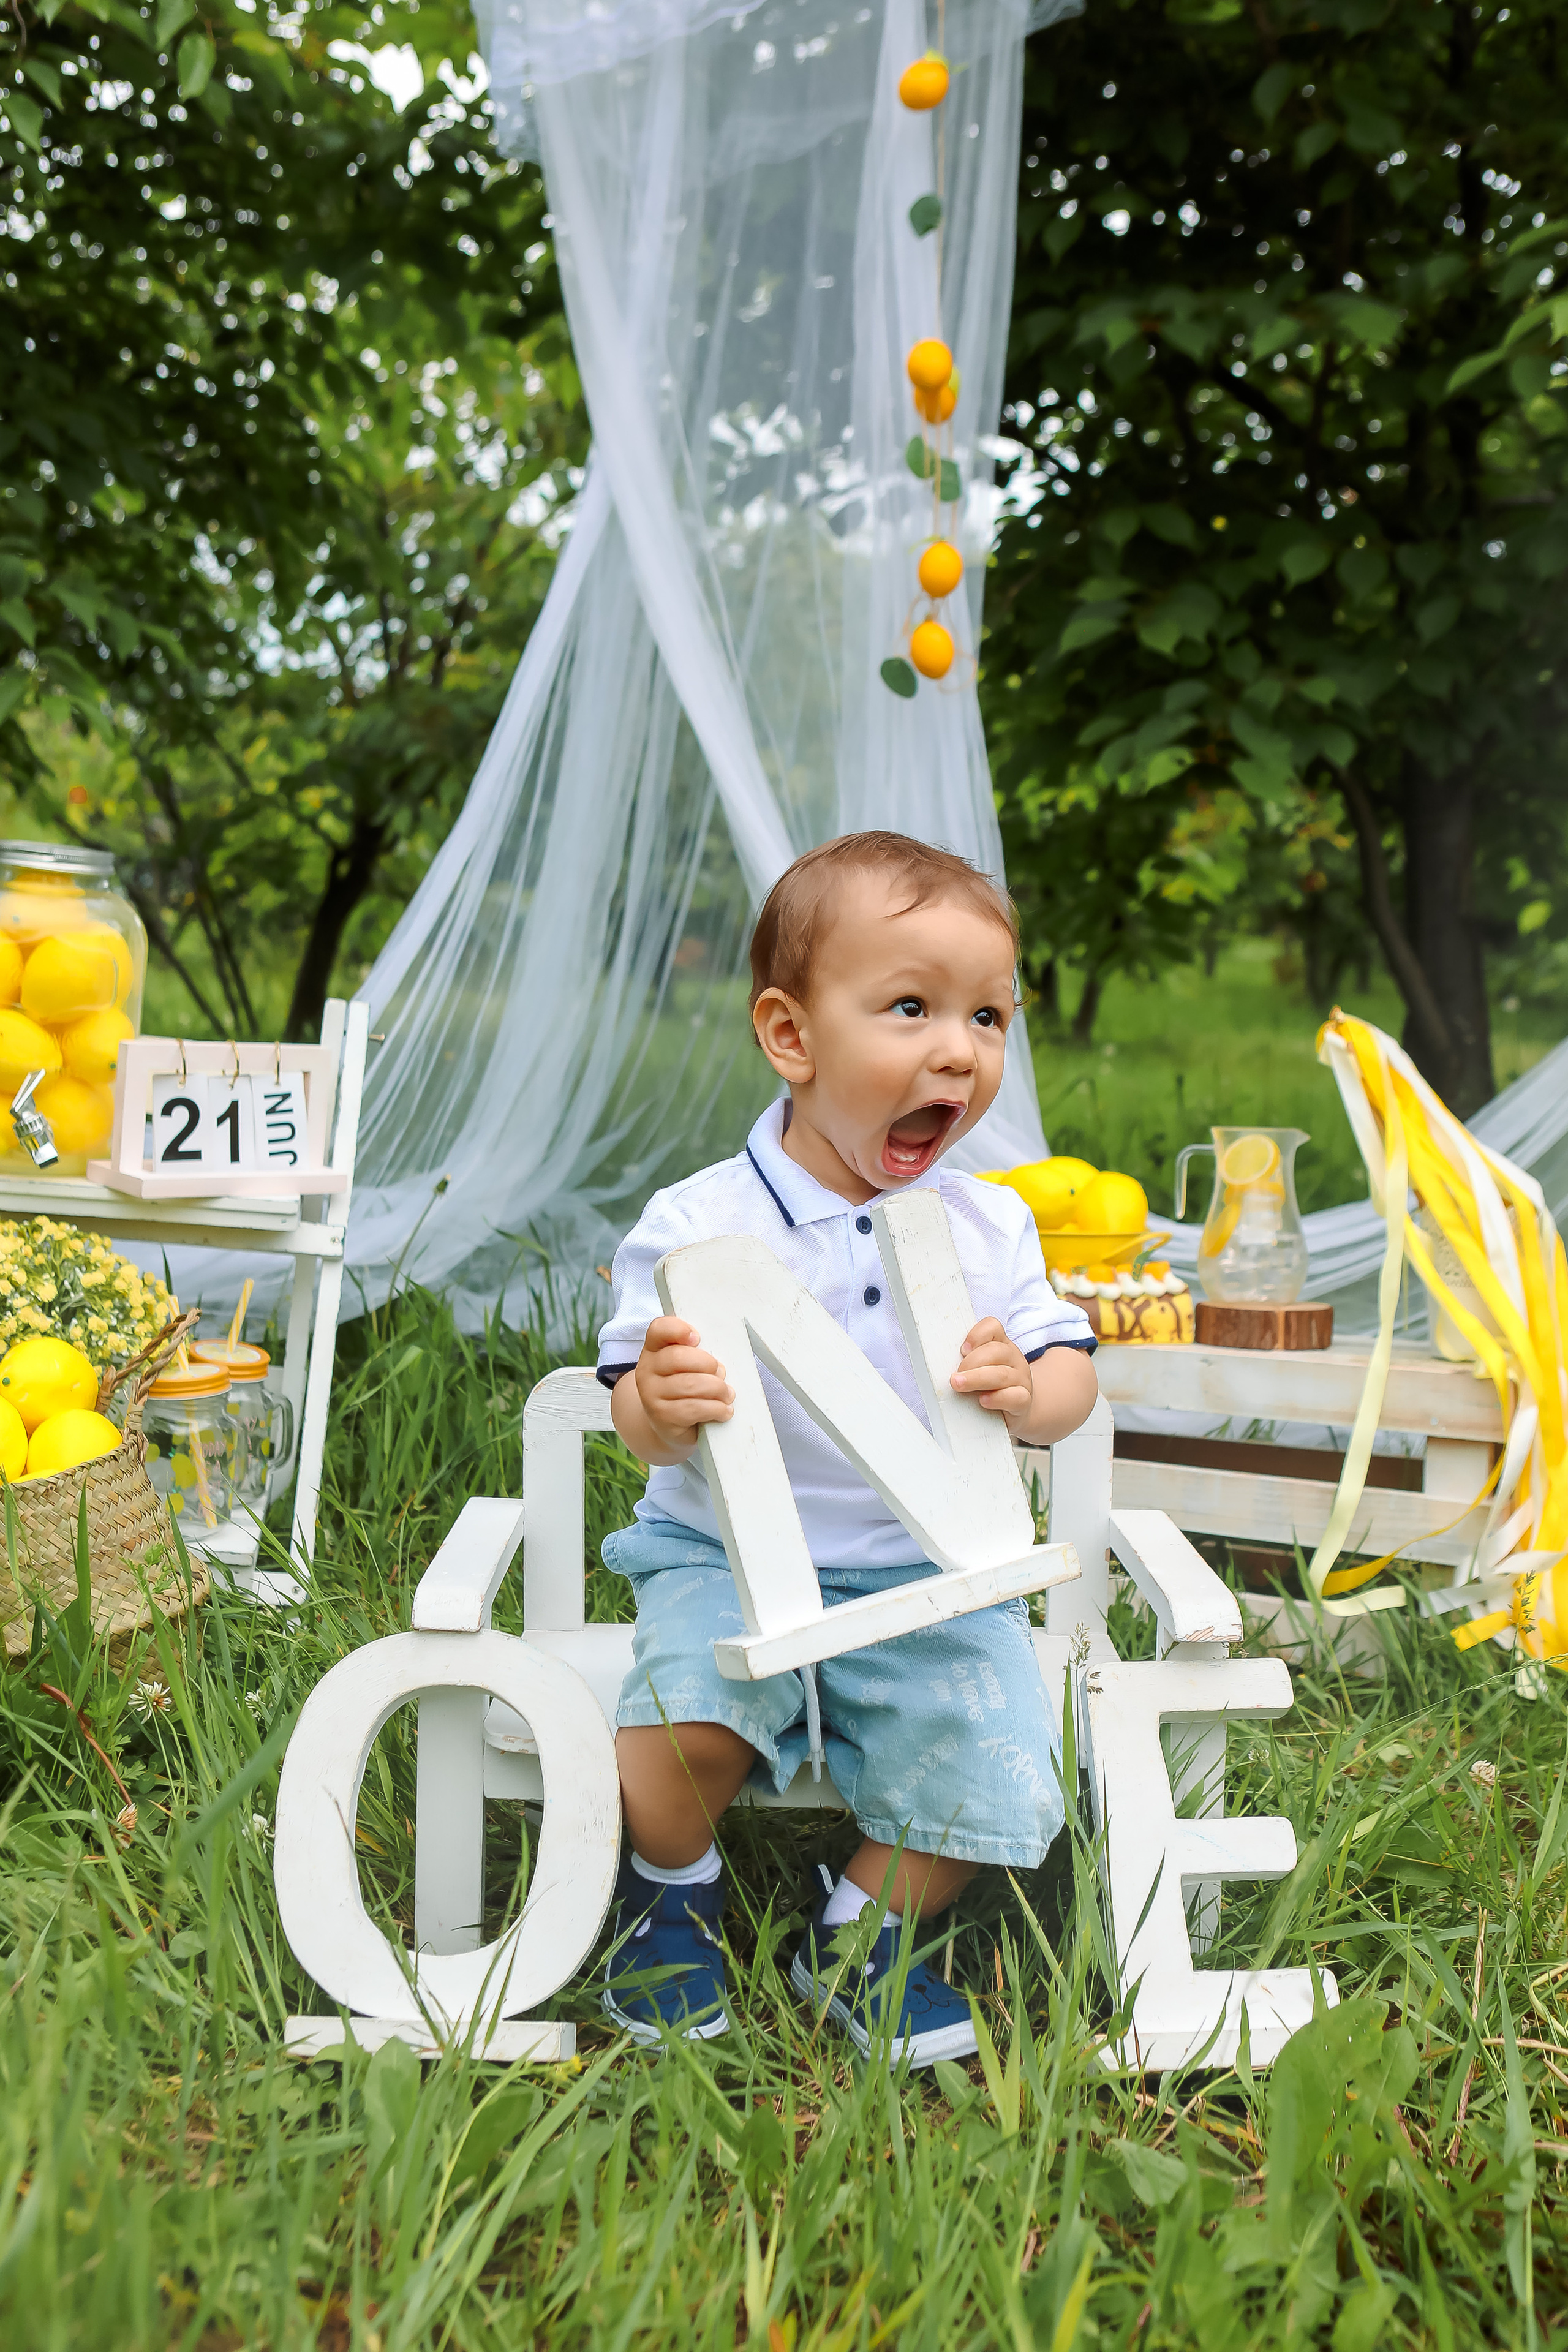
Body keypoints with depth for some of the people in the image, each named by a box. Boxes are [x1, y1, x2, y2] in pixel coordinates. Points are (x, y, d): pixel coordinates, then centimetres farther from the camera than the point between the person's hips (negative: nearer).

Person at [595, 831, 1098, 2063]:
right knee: (685, 1721, -29)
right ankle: (672, 1892, 8)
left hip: (931, 1574, 3)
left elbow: (1073, 1372, 3)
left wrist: (1029, 1392, -21)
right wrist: (661, 1405, -35)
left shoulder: (990, 1225, 1)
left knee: (994, 1769, -15)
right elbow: (643, 1424, -10)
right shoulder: (698, 1225, -11)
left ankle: (864, 1928, 18)